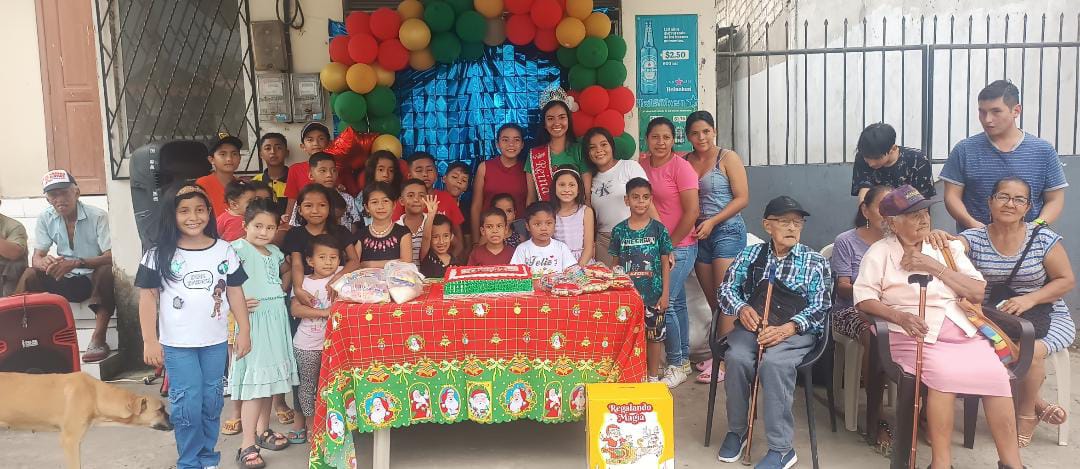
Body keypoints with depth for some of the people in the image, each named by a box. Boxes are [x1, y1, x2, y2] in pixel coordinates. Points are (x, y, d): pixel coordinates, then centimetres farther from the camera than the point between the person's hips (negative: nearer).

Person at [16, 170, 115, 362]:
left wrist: (76, 263, -36)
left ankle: (98, 339, -34)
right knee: (29, 275, -19)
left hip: (94, 279, -4)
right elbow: (36, 258, -4)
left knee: (106, 271, -36)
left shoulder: (98, 216, -14)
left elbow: (111, 257, -21)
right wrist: (44, 263, -30)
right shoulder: (45, 219, 0)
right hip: (65, 281, 4)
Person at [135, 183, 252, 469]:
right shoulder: (159, 255, -6)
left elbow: (235, 293, 5)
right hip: (177, 343, -2)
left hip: (215, 341, 2)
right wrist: (150, 340, -8)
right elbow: (148, 298, -4)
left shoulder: (224, 251, 1)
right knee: (187, 402, 0)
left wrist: (244, 331, 3)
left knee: (212, 400, 12)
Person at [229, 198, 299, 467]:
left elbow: (286, 271, 26)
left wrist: (282, 289, 9)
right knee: (255, 380, -8)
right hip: (253, 321, -7)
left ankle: (262, 430, 31)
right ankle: (247, 445, -2)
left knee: (269, 375, 16)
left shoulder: (275, 252, 9)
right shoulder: (239, 249, -13)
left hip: (276, 319, 7)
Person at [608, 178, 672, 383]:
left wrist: (665, 293, -4)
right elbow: (615, 264, 6)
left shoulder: (658, 229, -3)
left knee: (654, 335, 9)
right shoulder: (619, 231, 0)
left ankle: (653, 376, 24)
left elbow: (665, 264, 0)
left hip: (653, 293, -1)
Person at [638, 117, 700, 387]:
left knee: (664, 303, -9)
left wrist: (670, 245, -11)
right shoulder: (642, 165, 5)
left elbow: (692, 211, -14)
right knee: (676, 303, 15)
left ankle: (677, 365, 7)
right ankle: (683, 359, 27)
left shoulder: (680, 166, -11)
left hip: (679, 247, -6)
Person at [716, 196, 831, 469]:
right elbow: (727, 289, 12)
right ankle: (736, 431, -6)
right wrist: (742, 308, -11)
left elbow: (819, 307, -2)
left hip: (796, 329, -2)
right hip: (753, 324, 3)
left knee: (773, 362, -34)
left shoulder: (815, 262, 6)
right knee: (736, 358, -29)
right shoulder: (750, 255, 14)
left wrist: (788, 328, -19)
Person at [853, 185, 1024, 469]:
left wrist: (936, 267, -3)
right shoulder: (880, 252, 6)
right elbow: (863, 299, -3)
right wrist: (900, 316, -19)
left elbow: (979, 293, 8)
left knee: (995, 373, -22)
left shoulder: (948, 248, 17)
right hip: (916, 334, -4)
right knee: (943, 373, -31)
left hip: (962, 331, 4)